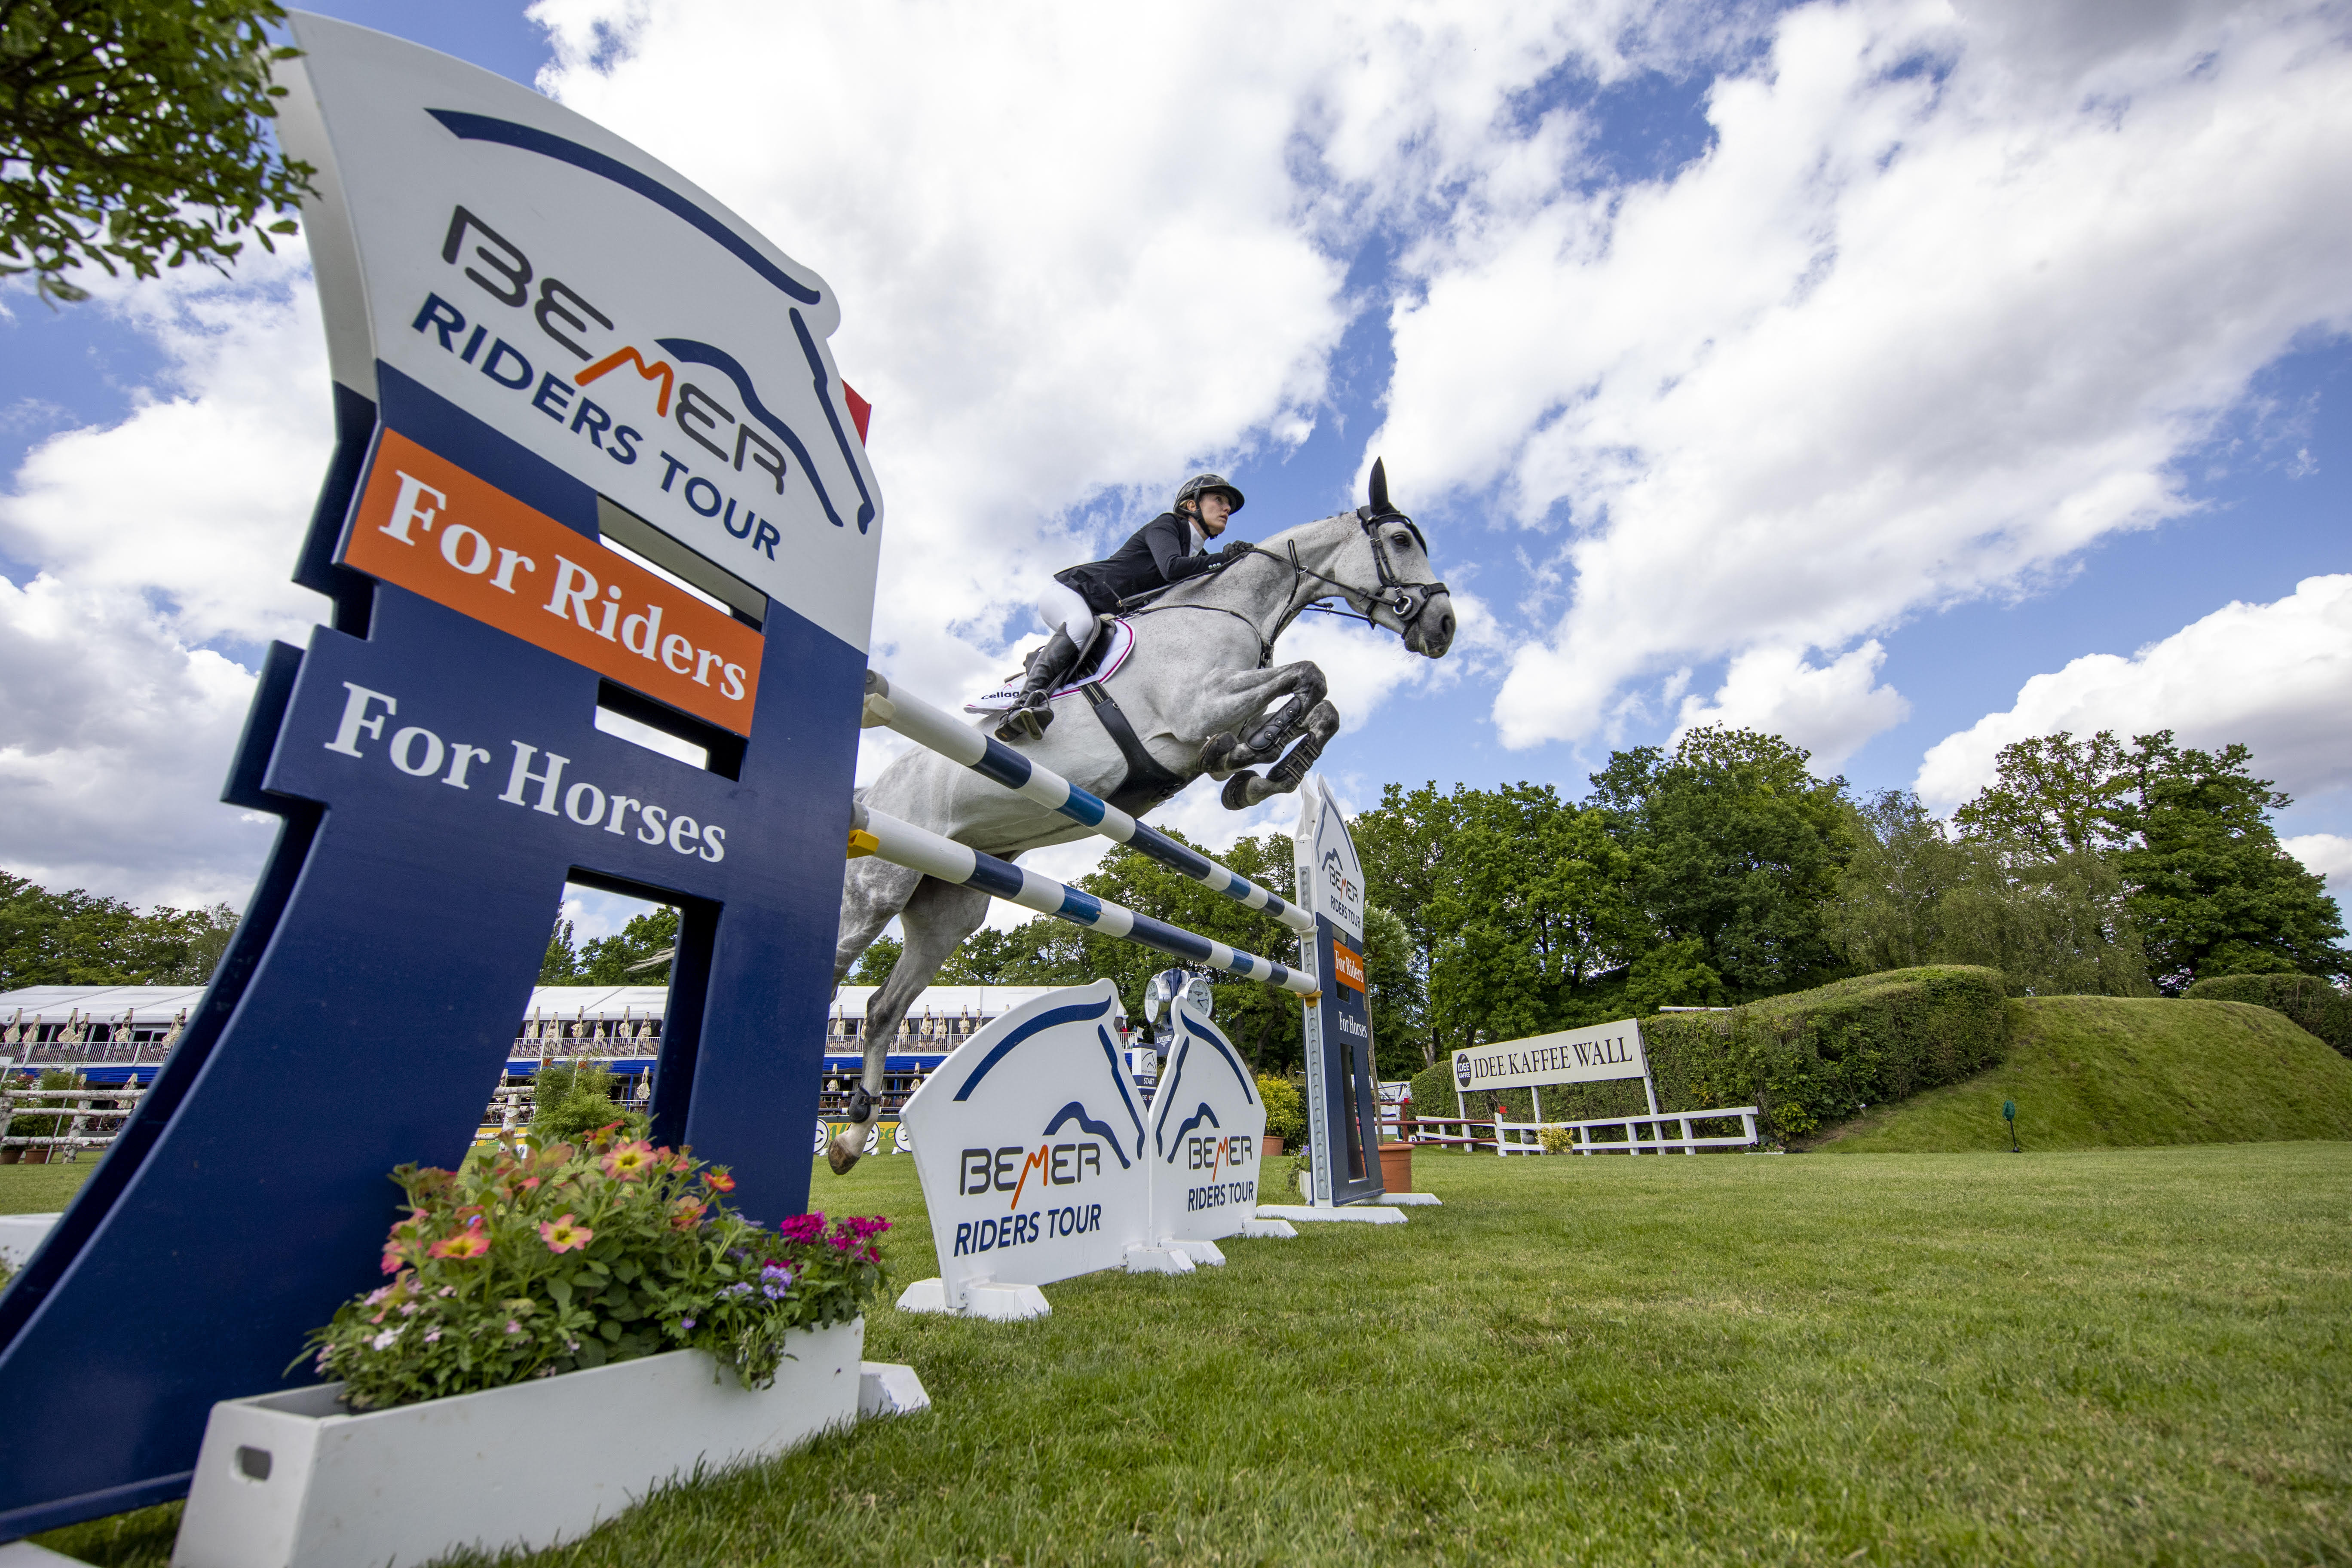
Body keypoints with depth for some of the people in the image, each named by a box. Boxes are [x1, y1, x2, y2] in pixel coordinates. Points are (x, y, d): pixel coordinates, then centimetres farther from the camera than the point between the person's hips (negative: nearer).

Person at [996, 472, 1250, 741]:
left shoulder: (1200, 559, 12)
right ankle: (1024, 703, -50)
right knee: (1084, 624, -38)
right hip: (1066, 591, -9)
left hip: (1108, 617, 9)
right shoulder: (1166, 524, -10)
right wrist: (1225, 558, -25)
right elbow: (1172, 568, -28)